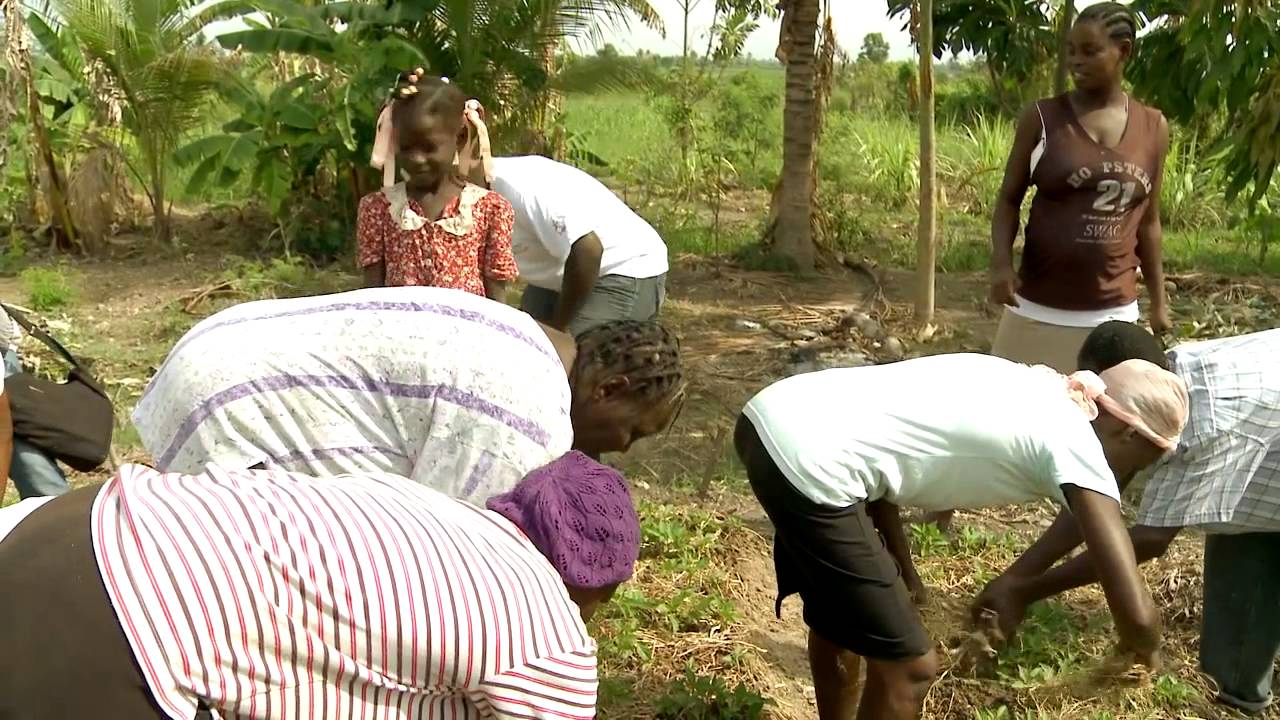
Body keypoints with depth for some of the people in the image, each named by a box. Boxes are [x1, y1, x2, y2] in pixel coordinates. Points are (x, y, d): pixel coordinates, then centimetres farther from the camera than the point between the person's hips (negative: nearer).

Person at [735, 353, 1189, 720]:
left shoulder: (1027, 389, 21)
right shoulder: (1077, 445, -2)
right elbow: (1135, 614, -5)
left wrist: (898, 558, 20)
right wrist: (1143, 651, 17)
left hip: (769, 418, 10)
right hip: (806, 461, -9)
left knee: (837, 614, 29)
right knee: (908, 667, 6)